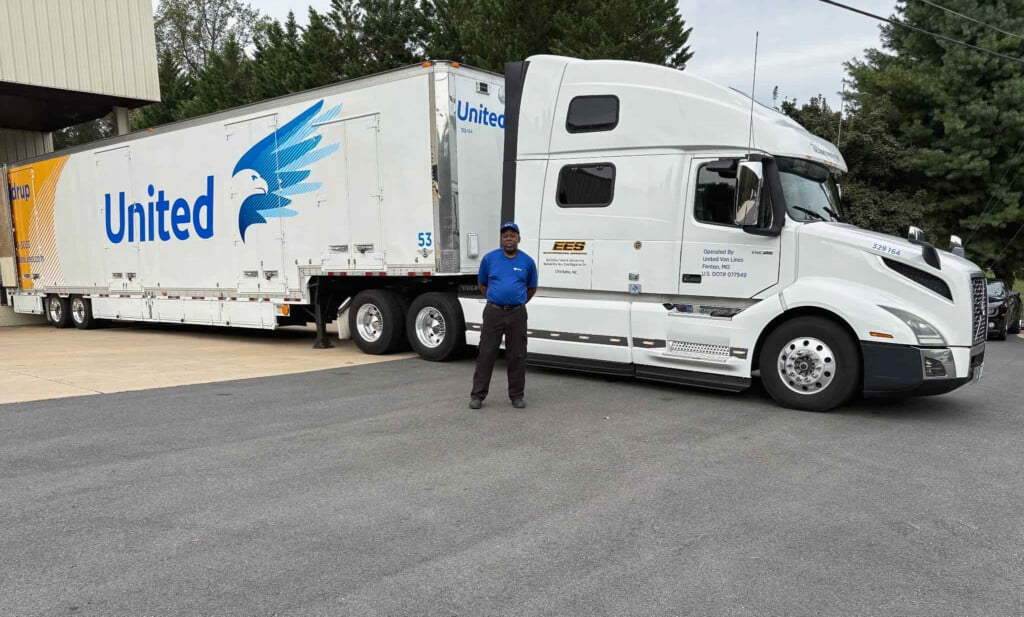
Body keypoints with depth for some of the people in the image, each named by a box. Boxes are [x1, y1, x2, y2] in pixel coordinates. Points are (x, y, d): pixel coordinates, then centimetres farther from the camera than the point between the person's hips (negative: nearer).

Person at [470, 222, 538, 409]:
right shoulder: (489, 258, 1)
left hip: (517, 314, 1)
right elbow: (482, 284, 15)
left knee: (517, 356, 5)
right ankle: (478, 395, 6)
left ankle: (517, 395, 16)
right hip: (493, 312, 0)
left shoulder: (527, 261, 2)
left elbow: (532, 288, 17)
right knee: (486, 354, 0)